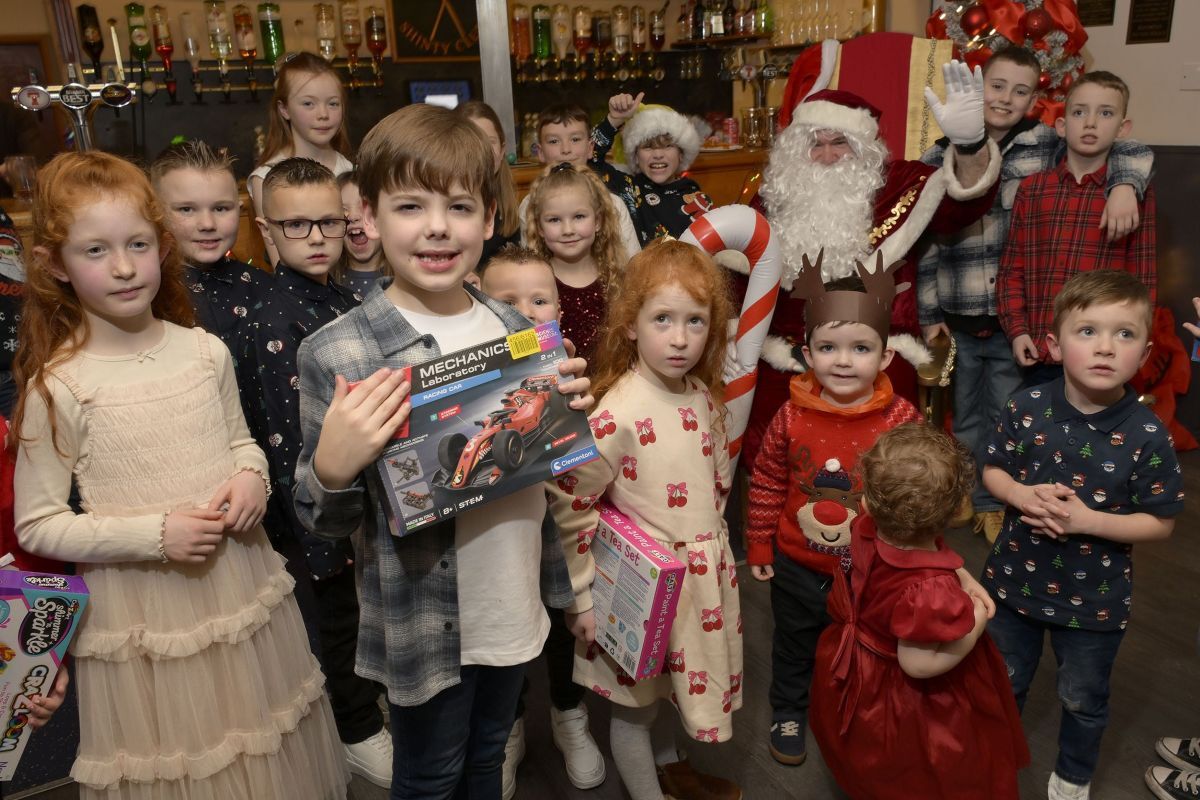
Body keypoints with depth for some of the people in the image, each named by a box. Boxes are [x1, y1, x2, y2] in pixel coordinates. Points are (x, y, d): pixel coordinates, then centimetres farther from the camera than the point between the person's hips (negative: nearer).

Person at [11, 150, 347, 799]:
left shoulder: (206, 352, -2)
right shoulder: (57, 387, -12)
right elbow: (36, 527, -8)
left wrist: (252, 475, -8)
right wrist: (155, 534, -19)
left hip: (242, 589, 3)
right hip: (141, 614, -3)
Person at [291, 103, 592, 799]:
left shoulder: (516, 328, -3)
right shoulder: (336, 353, -18)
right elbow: (325, 524, -11)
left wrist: (571, 410, -8)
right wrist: (333, 466, -32)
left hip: (515, 606, 4)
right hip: (424, 627, -4)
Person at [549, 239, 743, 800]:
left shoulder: (702, 396, -4)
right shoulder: (618, 413, -26)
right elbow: (569, 506, -20)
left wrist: (711, 549, 14)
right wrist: (584, 601, -14)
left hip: (704, 571, 7)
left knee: (666, 686, 28)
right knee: (635, 701, 16)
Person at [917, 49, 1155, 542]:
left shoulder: (1048, 145, -1)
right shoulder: (939, 158, 1)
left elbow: (1132, 152, 3)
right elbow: (925, 244, 3)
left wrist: (1124, 186, -20)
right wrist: (928, 314, 2)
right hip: (957, 321, 1)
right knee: (966, 420, 17)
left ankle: (1002, 504, 31)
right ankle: (972, 498, 37)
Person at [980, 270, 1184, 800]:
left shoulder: (1146, 435, -21)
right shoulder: (1026, 408, -15)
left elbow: (1160, 523, -13)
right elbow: (993, 471, -3)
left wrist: (1087, 520, -27)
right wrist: (1021, 495, -23)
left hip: (1094, 598, -1)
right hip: (1015, 579, 2)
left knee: (1083, 699, 23)